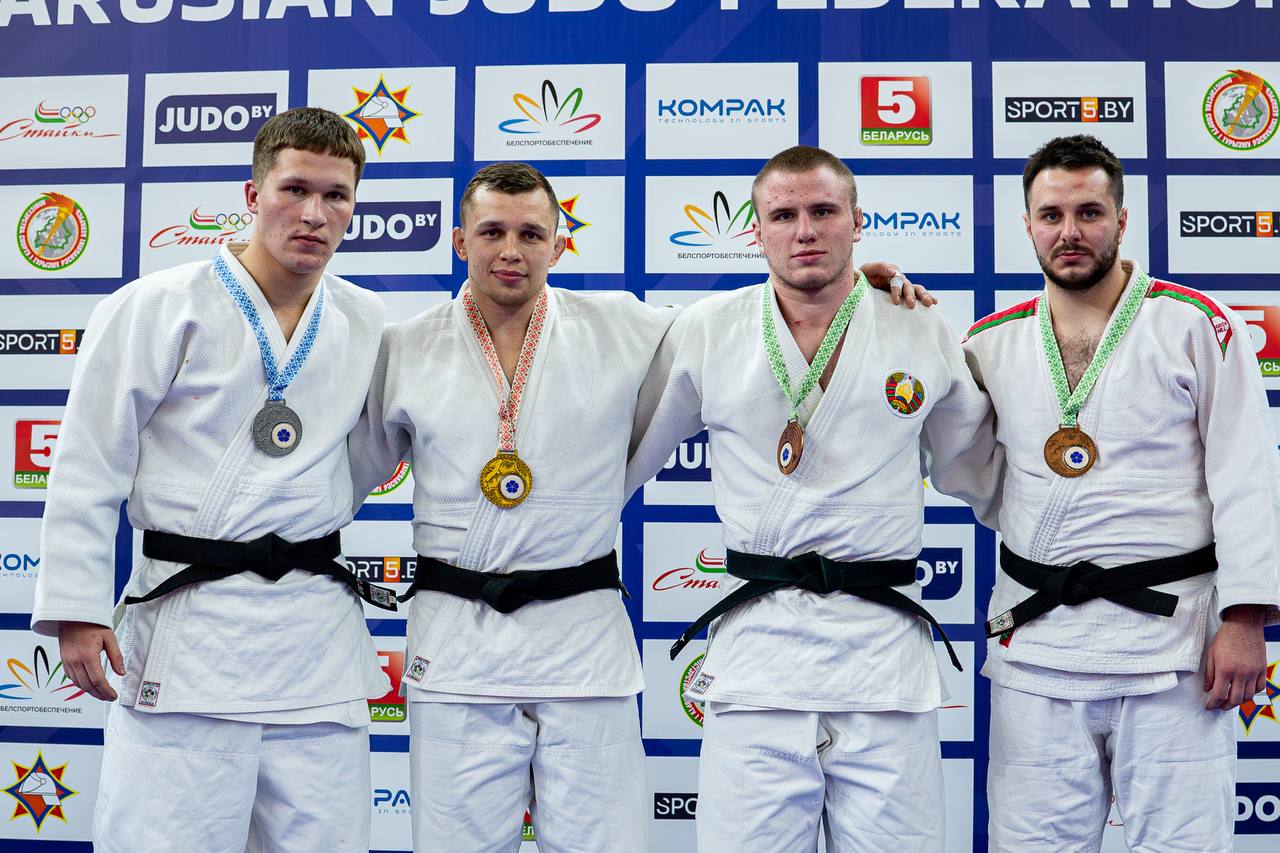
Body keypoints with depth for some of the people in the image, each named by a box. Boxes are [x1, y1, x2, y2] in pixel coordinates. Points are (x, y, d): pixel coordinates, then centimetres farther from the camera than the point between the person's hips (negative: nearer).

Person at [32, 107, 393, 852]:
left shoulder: (369, 323, 7)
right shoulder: (156, 309, -4)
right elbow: (89, 468, -4)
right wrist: (76, 609, -7)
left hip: (319, 633, 4)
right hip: (188, 630, -4)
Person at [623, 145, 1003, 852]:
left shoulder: (925, 336, 7)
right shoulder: (704, 332, 5)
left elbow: (981, 475, 20)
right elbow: (621, 460, 16)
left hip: (885, 645, 1)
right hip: (755, 649, 0)